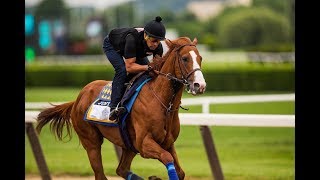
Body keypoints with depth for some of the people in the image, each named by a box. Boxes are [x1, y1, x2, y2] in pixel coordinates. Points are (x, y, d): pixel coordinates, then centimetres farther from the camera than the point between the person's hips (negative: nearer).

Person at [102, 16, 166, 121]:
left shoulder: (158, 46, -30)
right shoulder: (132, 39, -46)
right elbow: (129, 67, -46)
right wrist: (149, 67, -56)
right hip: (111, 46, -6)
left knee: (148, 72, -10)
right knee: (122, 70, -29)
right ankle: (114, 106, -31)